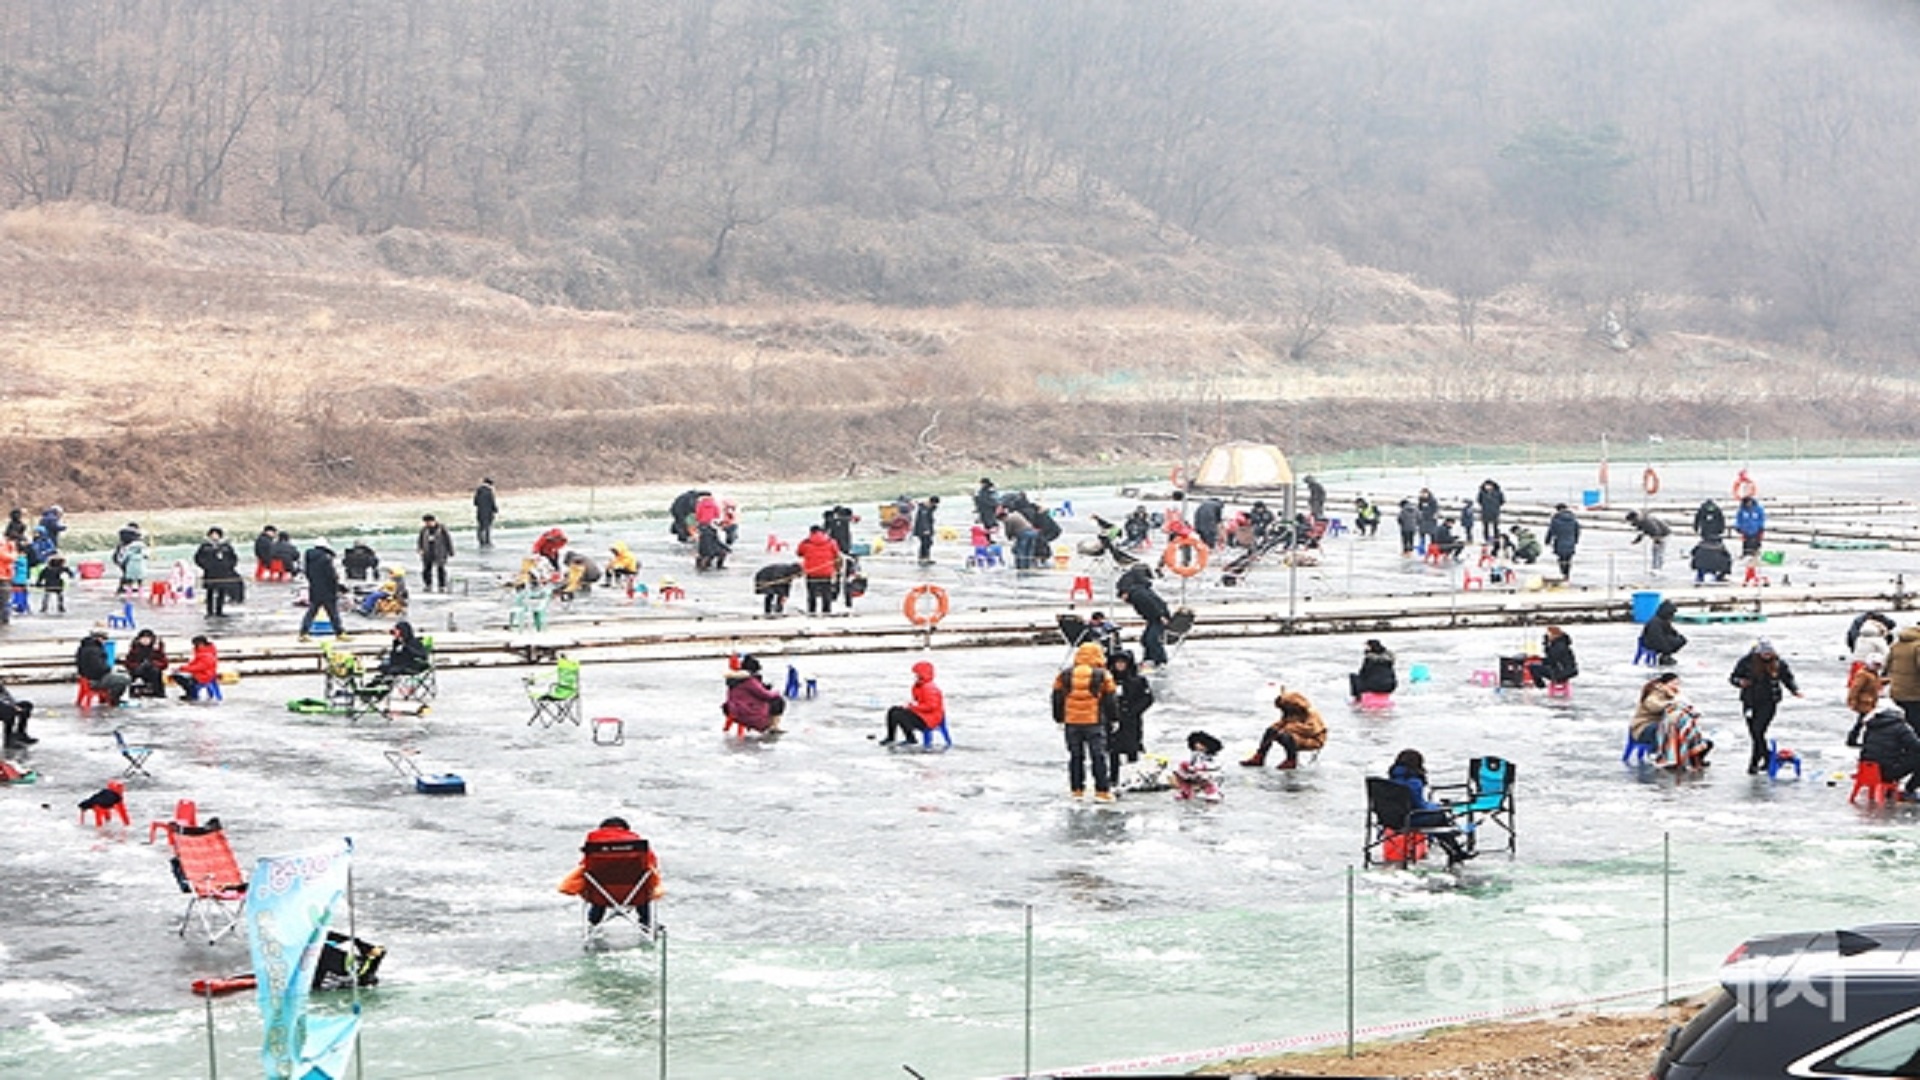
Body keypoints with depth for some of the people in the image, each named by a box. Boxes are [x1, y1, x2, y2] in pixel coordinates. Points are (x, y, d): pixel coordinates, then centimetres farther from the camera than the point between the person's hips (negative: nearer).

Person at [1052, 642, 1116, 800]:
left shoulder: (1064, 676, 4)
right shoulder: (1103, 676, -3)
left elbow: (1057, 700, 10)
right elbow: (1110, 701, 1)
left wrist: (1059, 719, 19)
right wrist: (1113, 719, 12)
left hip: (1071, 723, 3)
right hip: (1094, 722, -3)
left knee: (1075, 757, 12)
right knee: (1098, 757, 1)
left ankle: (1077, 789, 14)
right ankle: (1102, 790, -2)